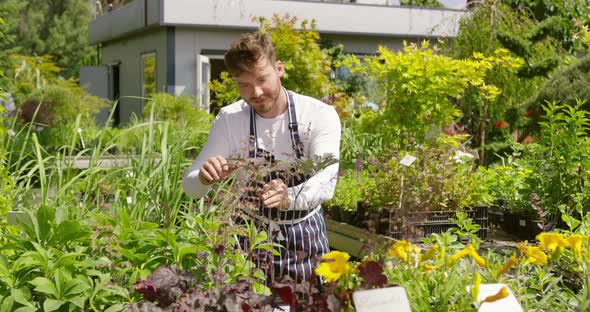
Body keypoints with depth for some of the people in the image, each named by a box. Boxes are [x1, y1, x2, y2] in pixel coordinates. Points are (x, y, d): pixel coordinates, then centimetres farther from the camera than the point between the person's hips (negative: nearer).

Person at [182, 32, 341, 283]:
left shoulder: (320, 115, -14)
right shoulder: (228, 119, -7)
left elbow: (326, 180, -27)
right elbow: (190, 186, -9)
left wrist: (290, 197, -48)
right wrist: (204, 177, -33)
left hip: (305, 245, -1)